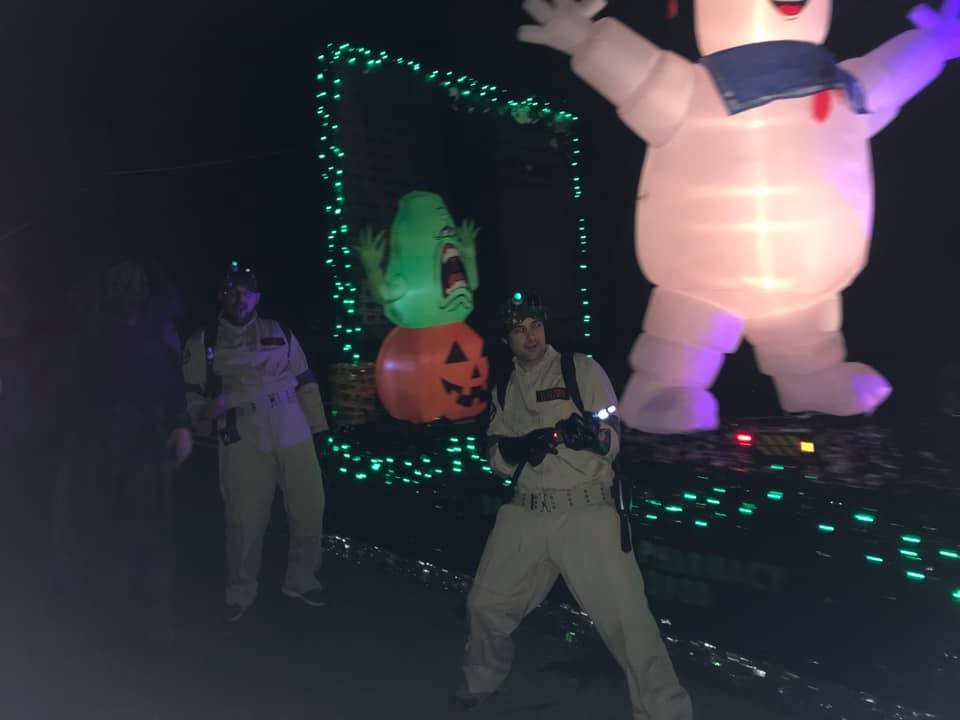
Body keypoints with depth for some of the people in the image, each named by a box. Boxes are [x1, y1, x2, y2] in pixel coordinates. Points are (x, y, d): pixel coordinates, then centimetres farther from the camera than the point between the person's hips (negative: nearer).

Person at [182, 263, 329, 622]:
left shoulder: (280, 334, 11)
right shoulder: (202, 342, 6)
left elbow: (305, 382, 13)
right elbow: (191, 393, 8)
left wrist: (318, 427, 10)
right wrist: (209, 410, -14)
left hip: (294, 436, 2)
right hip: (243, 442, -2)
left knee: (308, 510, 6)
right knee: (245, 519, 1)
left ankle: (300, 579, 27)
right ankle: (240, 590, 24)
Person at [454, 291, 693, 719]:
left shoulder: (582, 370, 0)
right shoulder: (504, 390, 14)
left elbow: (614, 442, -5)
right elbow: (495, 458, 10)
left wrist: (592, 435, -28)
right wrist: (515, 449, -13)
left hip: (586, 512, -4)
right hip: (524, 515, 5)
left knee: (626, 617, -10)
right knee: (485, 604, 13)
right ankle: (482, 682, 40)